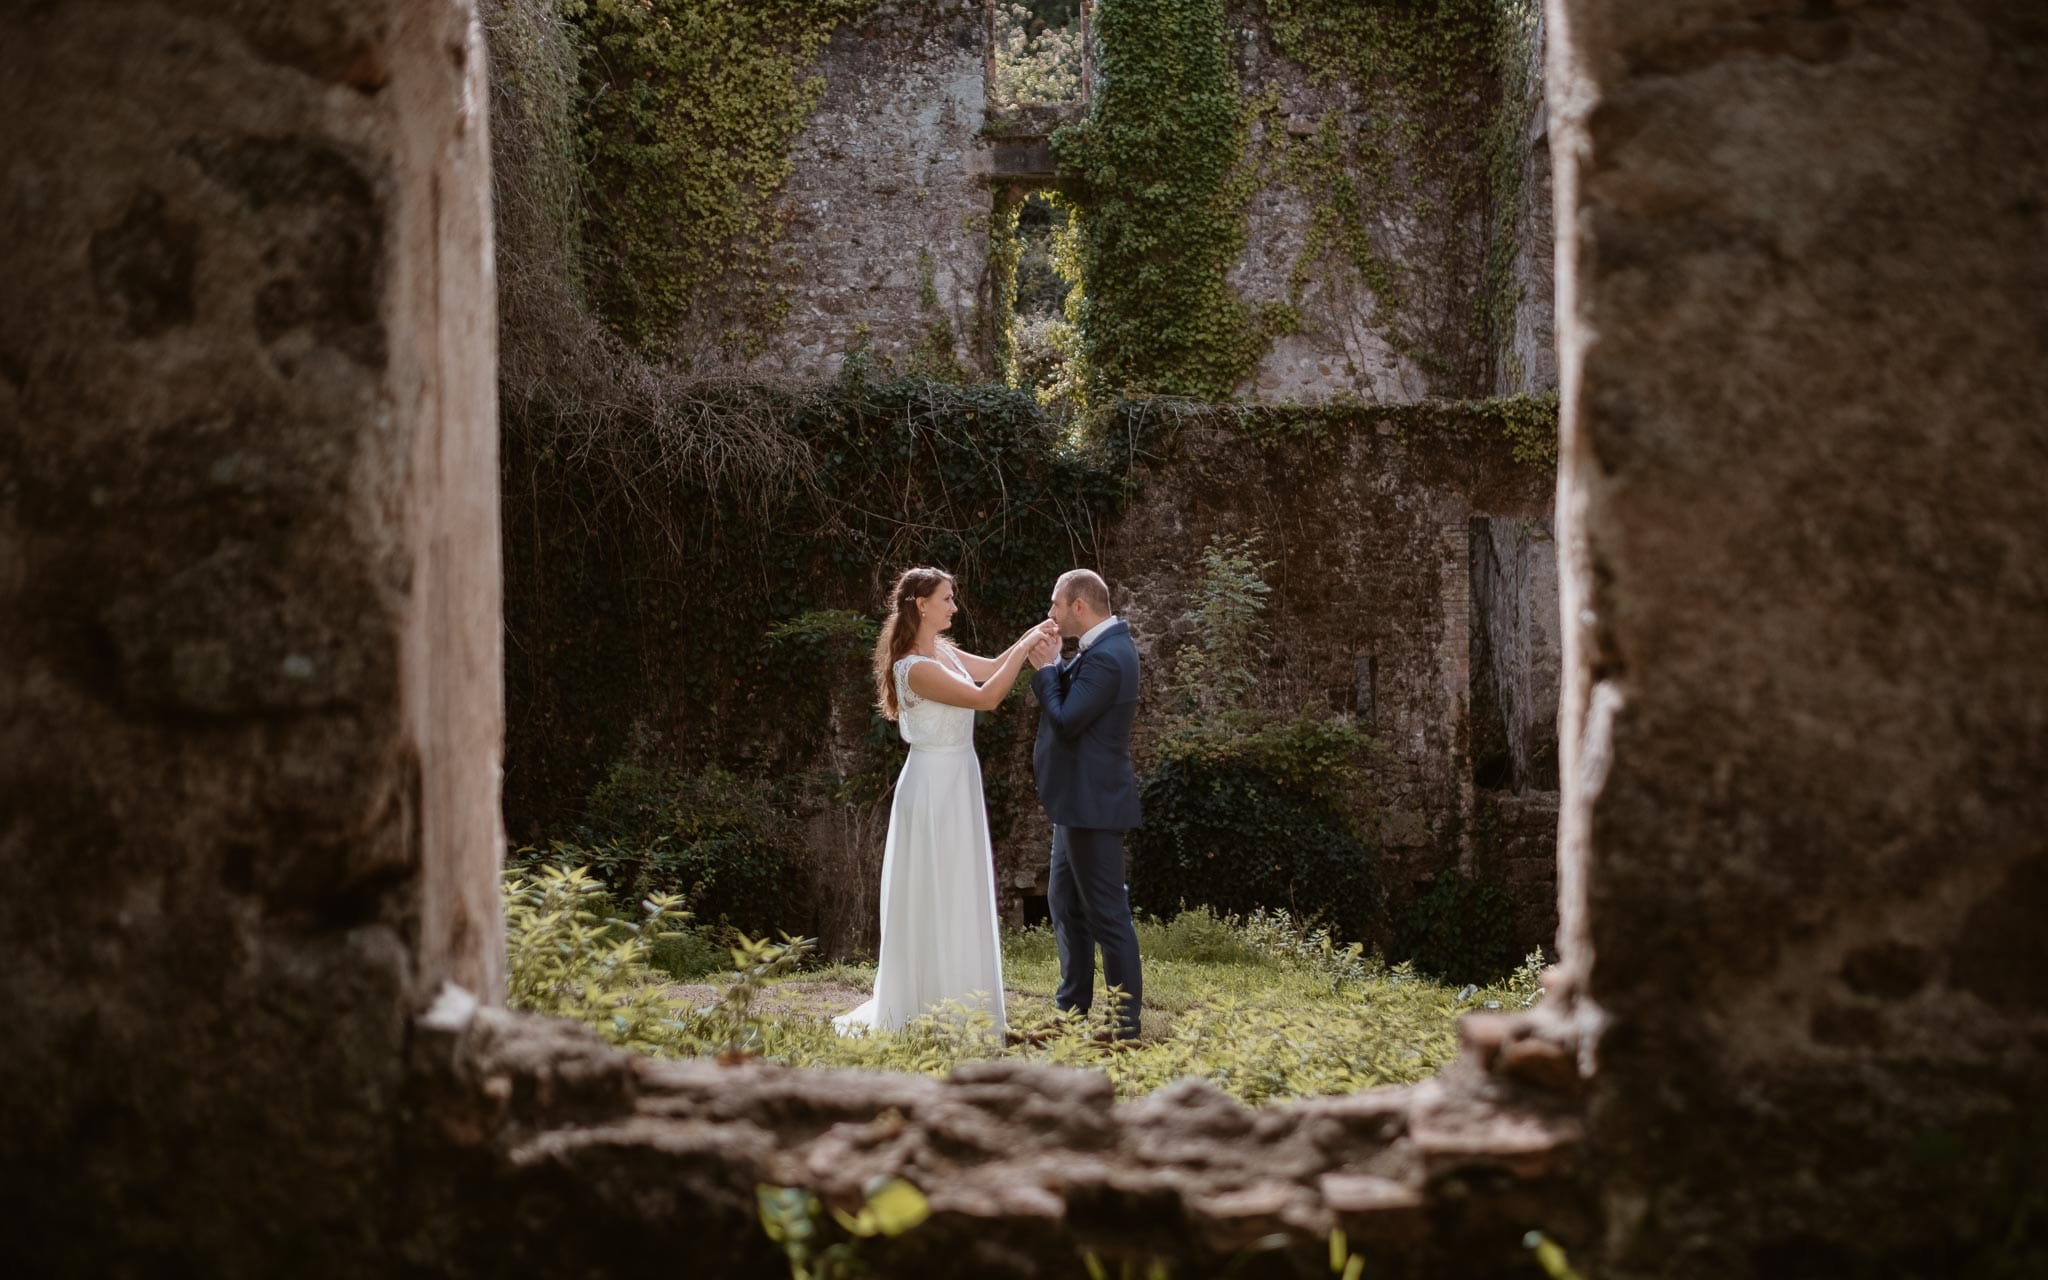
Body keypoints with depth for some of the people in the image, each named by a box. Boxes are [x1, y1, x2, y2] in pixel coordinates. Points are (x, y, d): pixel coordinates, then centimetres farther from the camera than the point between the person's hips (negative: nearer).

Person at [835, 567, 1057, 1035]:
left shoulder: (944, 651, 8)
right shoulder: (916, 668, -21)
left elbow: (993, 669, 19)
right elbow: (984, 697, -23)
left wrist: (1029, 641, 3)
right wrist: (1025, 648, -16)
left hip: (957, 785, 10)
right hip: (935, 787, -10)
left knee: (959, 901, 15)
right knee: (935, 903, -3)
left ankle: (958, 1010, 23)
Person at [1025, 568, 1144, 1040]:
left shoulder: (1105, 657, -21)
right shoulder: (1107, 646, 11)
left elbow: (1066, 721, -22)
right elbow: (1070, 698, 12)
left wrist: (1045, 670, -11)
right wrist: (1049, 667, -2)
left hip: (1093, 803, -11)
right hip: (1080, 799, 11)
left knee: (1107, 913, -4)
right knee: (1064, 902, 19)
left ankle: (1125, 1023, 2)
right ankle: (1072, 1008, 29)